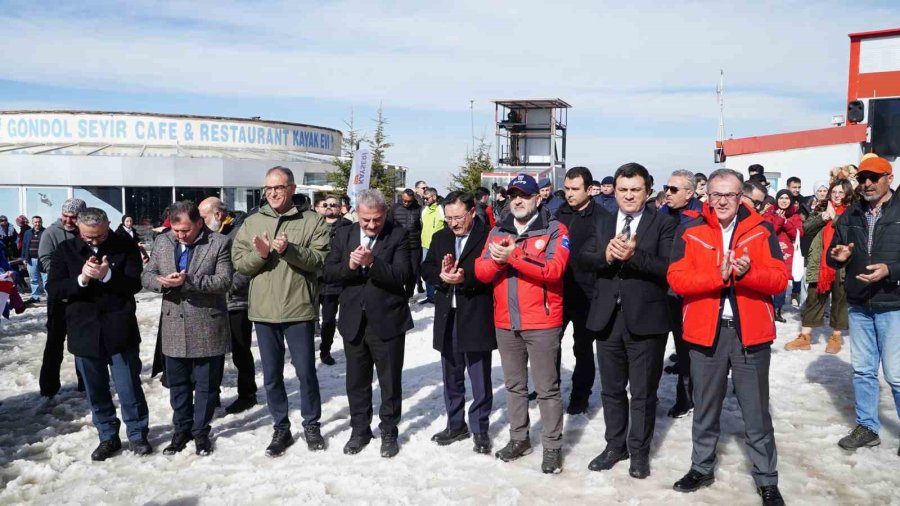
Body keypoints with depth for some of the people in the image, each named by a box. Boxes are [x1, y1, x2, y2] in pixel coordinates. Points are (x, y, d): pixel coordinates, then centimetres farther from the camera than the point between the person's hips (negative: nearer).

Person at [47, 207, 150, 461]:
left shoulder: (125, 247, -3)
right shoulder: (65, 250, 2)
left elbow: (134, 284, -8)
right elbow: (53, 290, -3)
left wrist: (107, 275, -24)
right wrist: (81, 279, -20)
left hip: (120, 331, -2)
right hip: (84, 332, 2)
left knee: (129, 389, 4)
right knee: (96, 392, 12)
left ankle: (137, 434, 22)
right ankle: (108, 437, 28)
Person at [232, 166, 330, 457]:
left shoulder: (312, 221, -3)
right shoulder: (252, 222, 7)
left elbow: (319, 260, -12)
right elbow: (238, 262, 4)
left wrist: (290, 249, -25)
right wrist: (259, 254, -15)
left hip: (299, 309, -3)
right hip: (263, 310, 3)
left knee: (305, 371, 6)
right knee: (271, 375, 12)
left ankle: (311, 424, 26)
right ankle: (281, 428, 27)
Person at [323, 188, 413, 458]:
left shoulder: (398, 236, -8)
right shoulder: (344, 235, 4)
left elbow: (403, 276, -17)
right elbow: (329, 273, -1)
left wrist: (372, 262, -28)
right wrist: (349, 265, -19)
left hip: (387, 321, -3)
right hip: (354, 321, 4)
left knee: (390, 381, 9)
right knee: (356, 380, 15)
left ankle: (389, 432, 26)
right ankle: (360, 430, 32)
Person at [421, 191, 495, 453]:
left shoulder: (488, 236, -10)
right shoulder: (440, 237, 11)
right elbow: (426, 268, 6)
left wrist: (465, 278, -27)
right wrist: (441, 275, -14)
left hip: (476, 317, -6)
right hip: (447, 317, 6)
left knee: (480, 378, 6)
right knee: (451, 376, 16)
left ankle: (480, 428, 20)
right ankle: (455, 424, 31)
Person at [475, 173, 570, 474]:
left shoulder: (554, 230, -4)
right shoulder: (497, 232, 11)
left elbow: (554, 269, -19)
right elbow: (481, 272, 2)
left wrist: (513, 257, -24)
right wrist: (497, 259, -19)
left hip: (541, 322, -5)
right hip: (506, 323, 5)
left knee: (547, 388, 3)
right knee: (514, 385, 16)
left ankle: (552, 446, 14)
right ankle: (519, 438, 30)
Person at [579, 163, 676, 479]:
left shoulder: (664, 224, -4)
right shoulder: (602, 222, 9)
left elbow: (668, 269, -15)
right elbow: (583, 261, 0)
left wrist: (634, 255, -27)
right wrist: (606, 256, -19)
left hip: (645, 319, -4)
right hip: (607, 317, 4)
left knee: (643, 392, 9)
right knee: (611, 389, 16)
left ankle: (639, 451, 26)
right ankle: (615, 445, 33)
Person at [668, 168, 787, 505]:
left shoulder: (760, 231, 1)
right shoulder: (689, 232, 0)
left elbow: (779, 279, -6)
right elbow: (677, 279, -10)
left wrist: (748, 273, -24)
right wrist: (717, 276, -23)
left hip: (750, 332, 0)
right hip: (705, 331, 1)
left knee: (756, 412, 7)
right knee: (705, 408, 15)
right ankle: (702, 468, 31)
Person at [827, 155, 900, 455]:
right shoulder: (850, 216, 8)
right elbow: (832, 257, 12)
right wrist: (838, 256, -10)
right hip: (858, 306, 5)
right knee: (862, 370, 12)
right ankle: (867, 427, 24)